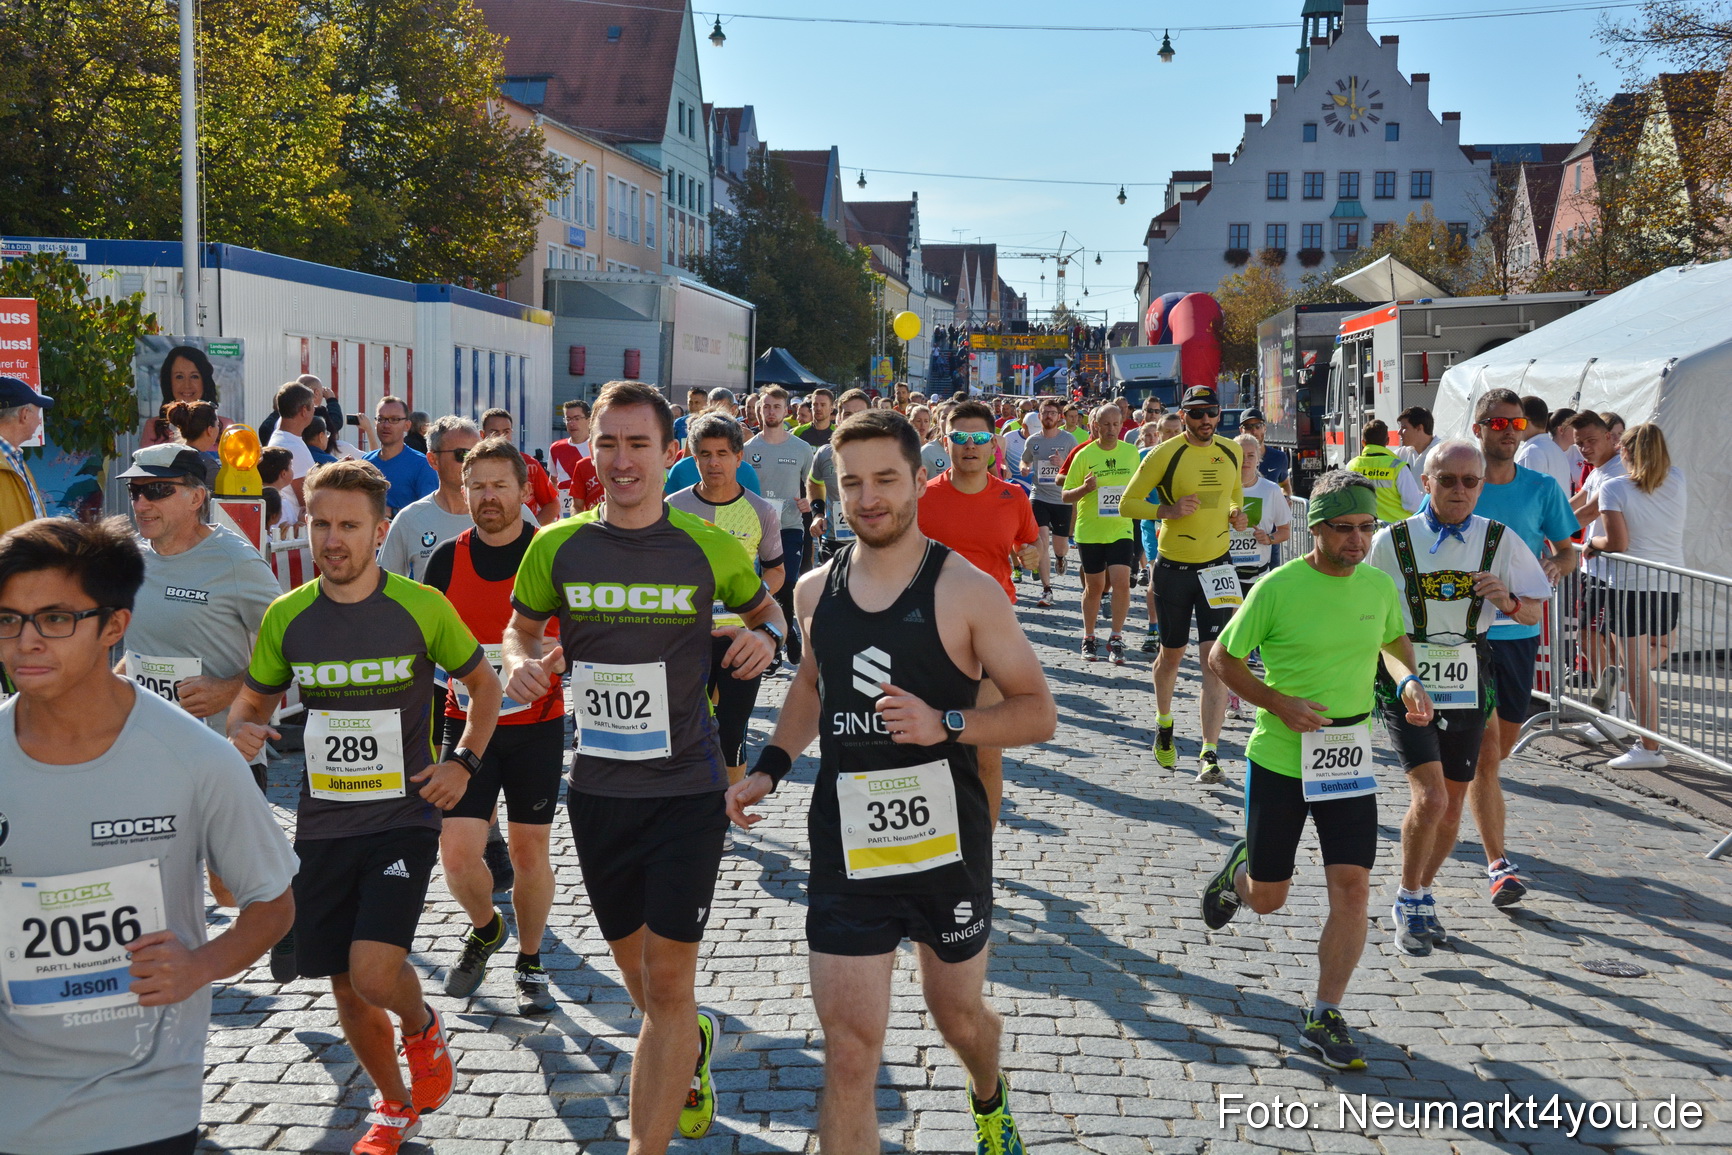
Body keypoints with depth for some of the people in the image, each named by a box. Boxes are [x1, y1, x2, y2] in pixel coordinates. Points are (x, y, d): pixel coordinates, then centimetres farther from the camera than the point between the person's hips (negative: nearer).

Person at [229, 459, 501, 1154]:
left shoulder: (422, 608, -7)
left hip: (404, 819, -3)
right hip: (321, 828, 4)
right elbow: (252, 701, 12)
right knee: (347, 992, 10)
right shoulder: (286, 616, 0)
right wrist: (242, 731, -11)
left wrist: (465, 762, -6)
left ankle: (422, 1027, 16)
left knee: (375, 972, -21)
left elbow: (484, 684, 7)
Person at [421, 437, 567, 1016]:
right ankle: (485, 929, 26)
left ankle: (529, 964, 26)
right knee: (457, 852, -6)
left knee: (530, 850, 5)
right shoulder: (447, 558, 1)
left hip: (538, 724, -1)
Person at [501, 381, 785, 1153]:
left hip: (686, 790, -3)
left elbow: (765, 606, 11)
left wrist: (765, 635, -12)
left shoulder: (707, 548, -6)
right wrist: (521, 664, -10)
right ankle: (692, 1046, 51)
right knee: (634, 970, 19)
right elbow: (521, 626, 13)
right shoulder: (557, 547, -2)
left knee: (668, 981, -6)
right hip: (597, 790, 3)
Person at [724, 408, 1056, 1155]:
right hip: (845, 851, 2)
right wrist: (771, 766, 10)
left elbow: (1038, 713, -9)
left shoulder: (965, 591, -11)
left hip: (947, 846, -2)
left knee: (957, 1014, 21)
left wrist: (945, 724, -24)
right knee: (848, 1055, -3)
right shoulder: (816, 591, 2)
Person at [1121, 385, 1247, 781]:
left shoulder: (1231, 451, 4)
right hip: (1173, 569, -2)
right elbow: (1128, 503, -6)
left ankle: (1209, 754, -10)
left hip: (1217, 566, 2)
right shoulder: (1164, 455, -10)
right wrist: (1168, 510, -21)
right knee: (1171, 654, 14)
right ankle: (1164, 724, 43)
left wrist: (1237, 514, 2)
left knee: (1215, 659, -10)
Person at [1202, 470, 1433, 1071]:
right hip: (1277, 758, -3)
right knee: (1267, 899, 9)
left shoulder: (1379, 585, -1)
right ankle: (1239, 870, 47)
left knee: (1352, 888, -7)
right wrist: (1280, 704, -19)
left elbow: (1394, 639, 20)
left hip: (1349, 762, 3)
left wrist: (1408, 680, -1)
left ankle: (1324, 1018, 6)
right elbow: (1222, 657, -6)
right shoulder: (1277, 588, -14)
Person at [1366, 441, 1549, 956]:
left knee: (1452, 807, 10)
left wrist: (1508, 600, -14)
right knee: (1429, 798, -17)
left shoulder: (1499, 541, 1)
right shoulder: (1392, 541, -5)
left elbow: (1535, 610, 8)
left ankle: (1422, 895, 34)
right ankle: (1408, 900, 6)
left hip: (1467, 686, 3)